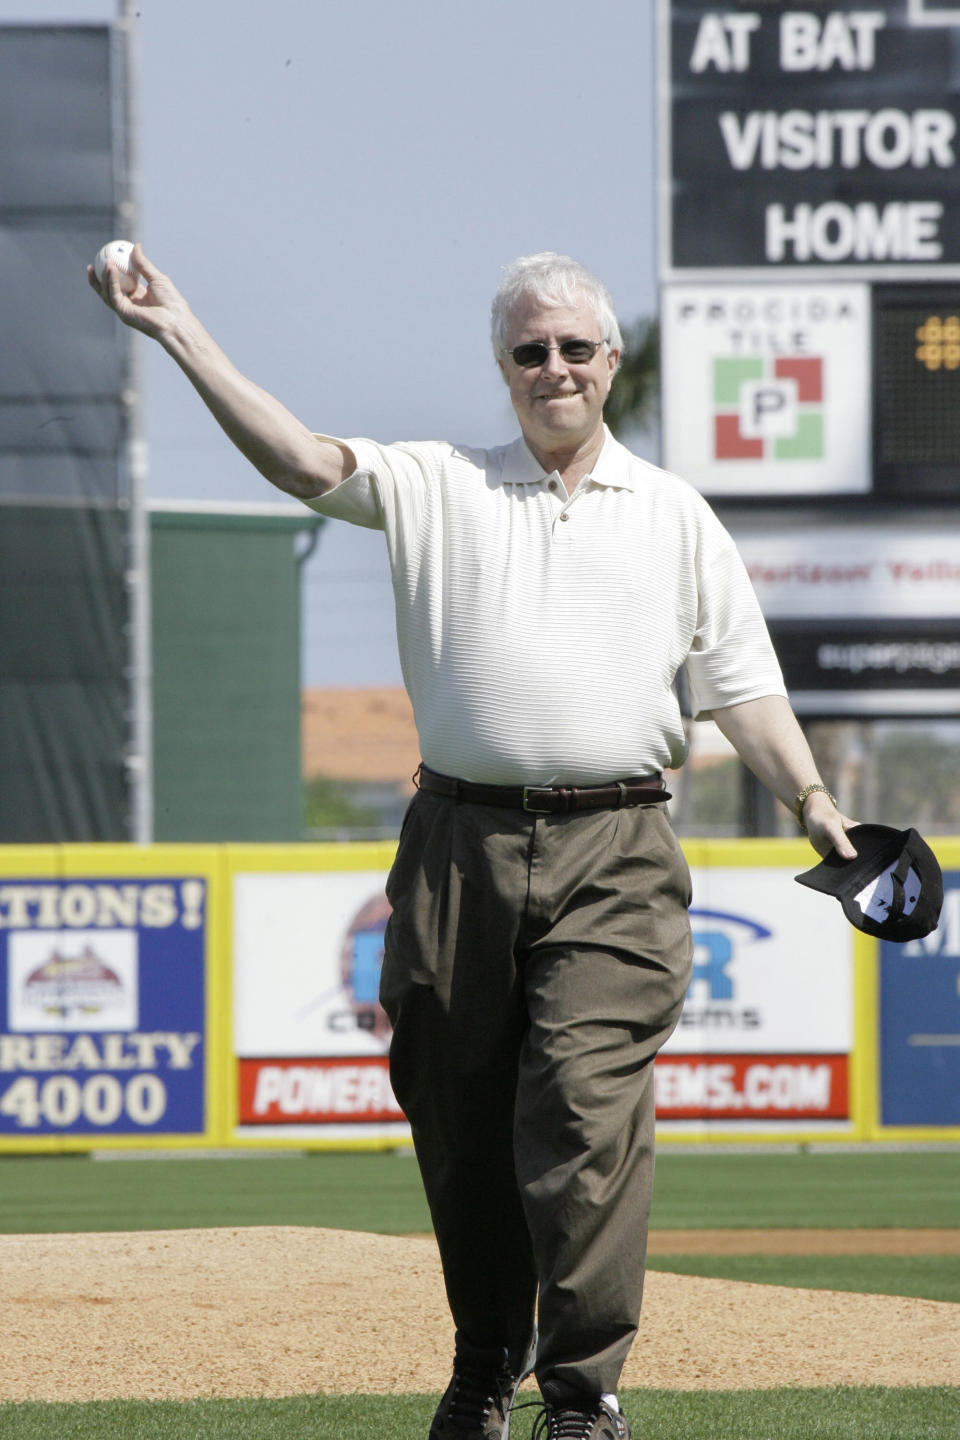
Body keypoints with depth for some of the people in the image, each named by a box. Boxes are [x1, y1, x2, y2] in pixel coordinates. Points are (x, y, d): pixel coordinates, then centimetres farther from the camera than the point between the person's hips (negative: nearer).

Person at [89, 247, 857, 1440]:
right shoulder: (439, 488, 11)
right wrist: (180, 333, -14)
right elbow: (303, 461, -4)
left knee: (588, 1109, -14)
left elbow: (739, 683, 11)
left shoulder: (674, 514, 14)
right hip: (463, 845, 1)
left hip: (612, 855, -1)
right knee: (461, 1124, 6)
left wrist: (809, 800, -4)